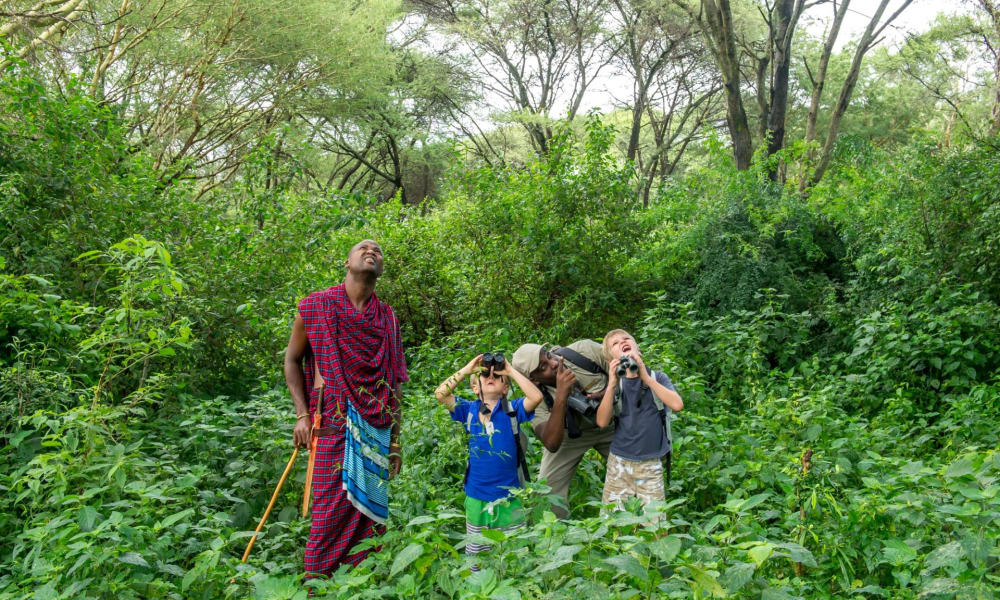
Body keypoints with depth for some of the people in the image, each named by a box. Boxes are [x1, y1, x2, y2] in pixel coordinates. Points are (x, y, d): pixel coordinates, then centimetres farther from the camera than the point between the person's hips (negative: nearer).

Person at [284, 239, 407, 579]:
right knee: (331, 512, -3)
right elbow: (292, 360, 10)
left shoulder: (387, 318, 11)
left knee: (369, 512, 4)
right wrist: (302, 415, -1)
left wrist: (395, 442, 9)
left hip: (376, 430, 3)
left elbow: (394, 383, 12)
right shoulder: (316, 306, 3)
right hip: (332, 424, -3)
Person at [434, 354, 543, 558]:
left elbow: (536, 397, -20)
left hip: (509, 495, -1)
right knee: (475, 551, 15)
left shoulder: (512, 409, -4)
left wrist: (511, 371, -13)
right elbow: (440, 394, -11)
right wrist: (466, 369, -8)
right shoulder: (469, 410, 0)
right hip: (476, 496, 1)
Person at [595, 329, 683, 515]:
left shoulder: (658, 378, 0)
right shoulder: (616, 384, 3)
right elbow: (602, 421, -9)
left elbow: (677, 405, -17)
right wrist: (612, 385, -19)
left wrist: (645, 377, -19)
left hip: (651, 465, -1)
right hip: (619, 463, 1)